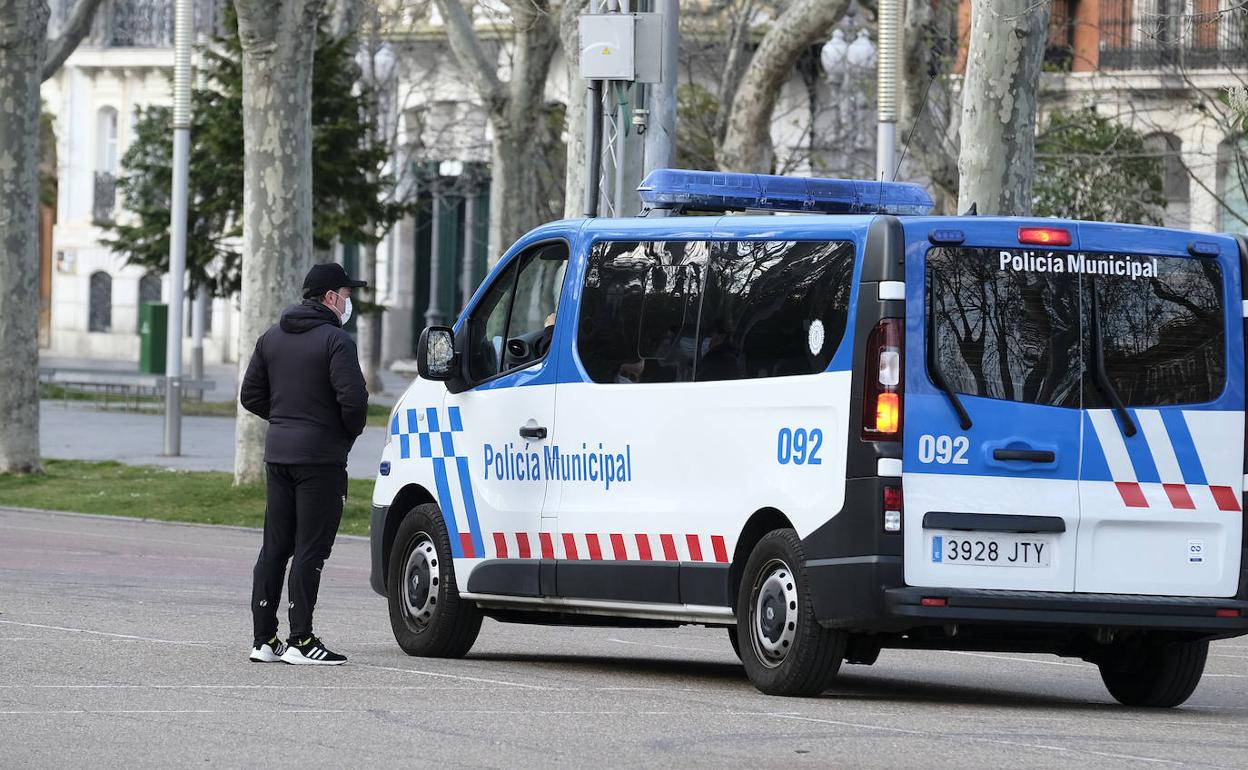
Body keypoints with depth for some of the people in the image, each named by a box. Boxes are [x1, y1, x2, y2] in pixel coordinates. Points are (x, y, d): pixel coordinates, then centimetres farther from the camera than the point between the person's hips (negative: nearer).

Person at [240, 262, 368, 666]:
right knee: (310, 549, -5)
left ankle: (264, 638, 10)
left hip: (278, 452, 7)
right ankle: (300, 640, -8)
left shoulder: (271, 338, 12)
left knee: (274, 547, 10)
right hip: (321, 457, -7)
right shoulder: (335, 341, -11)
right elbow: (352, 398, -20)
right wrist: (350, 432, -1)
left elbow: (251, 396, 14)